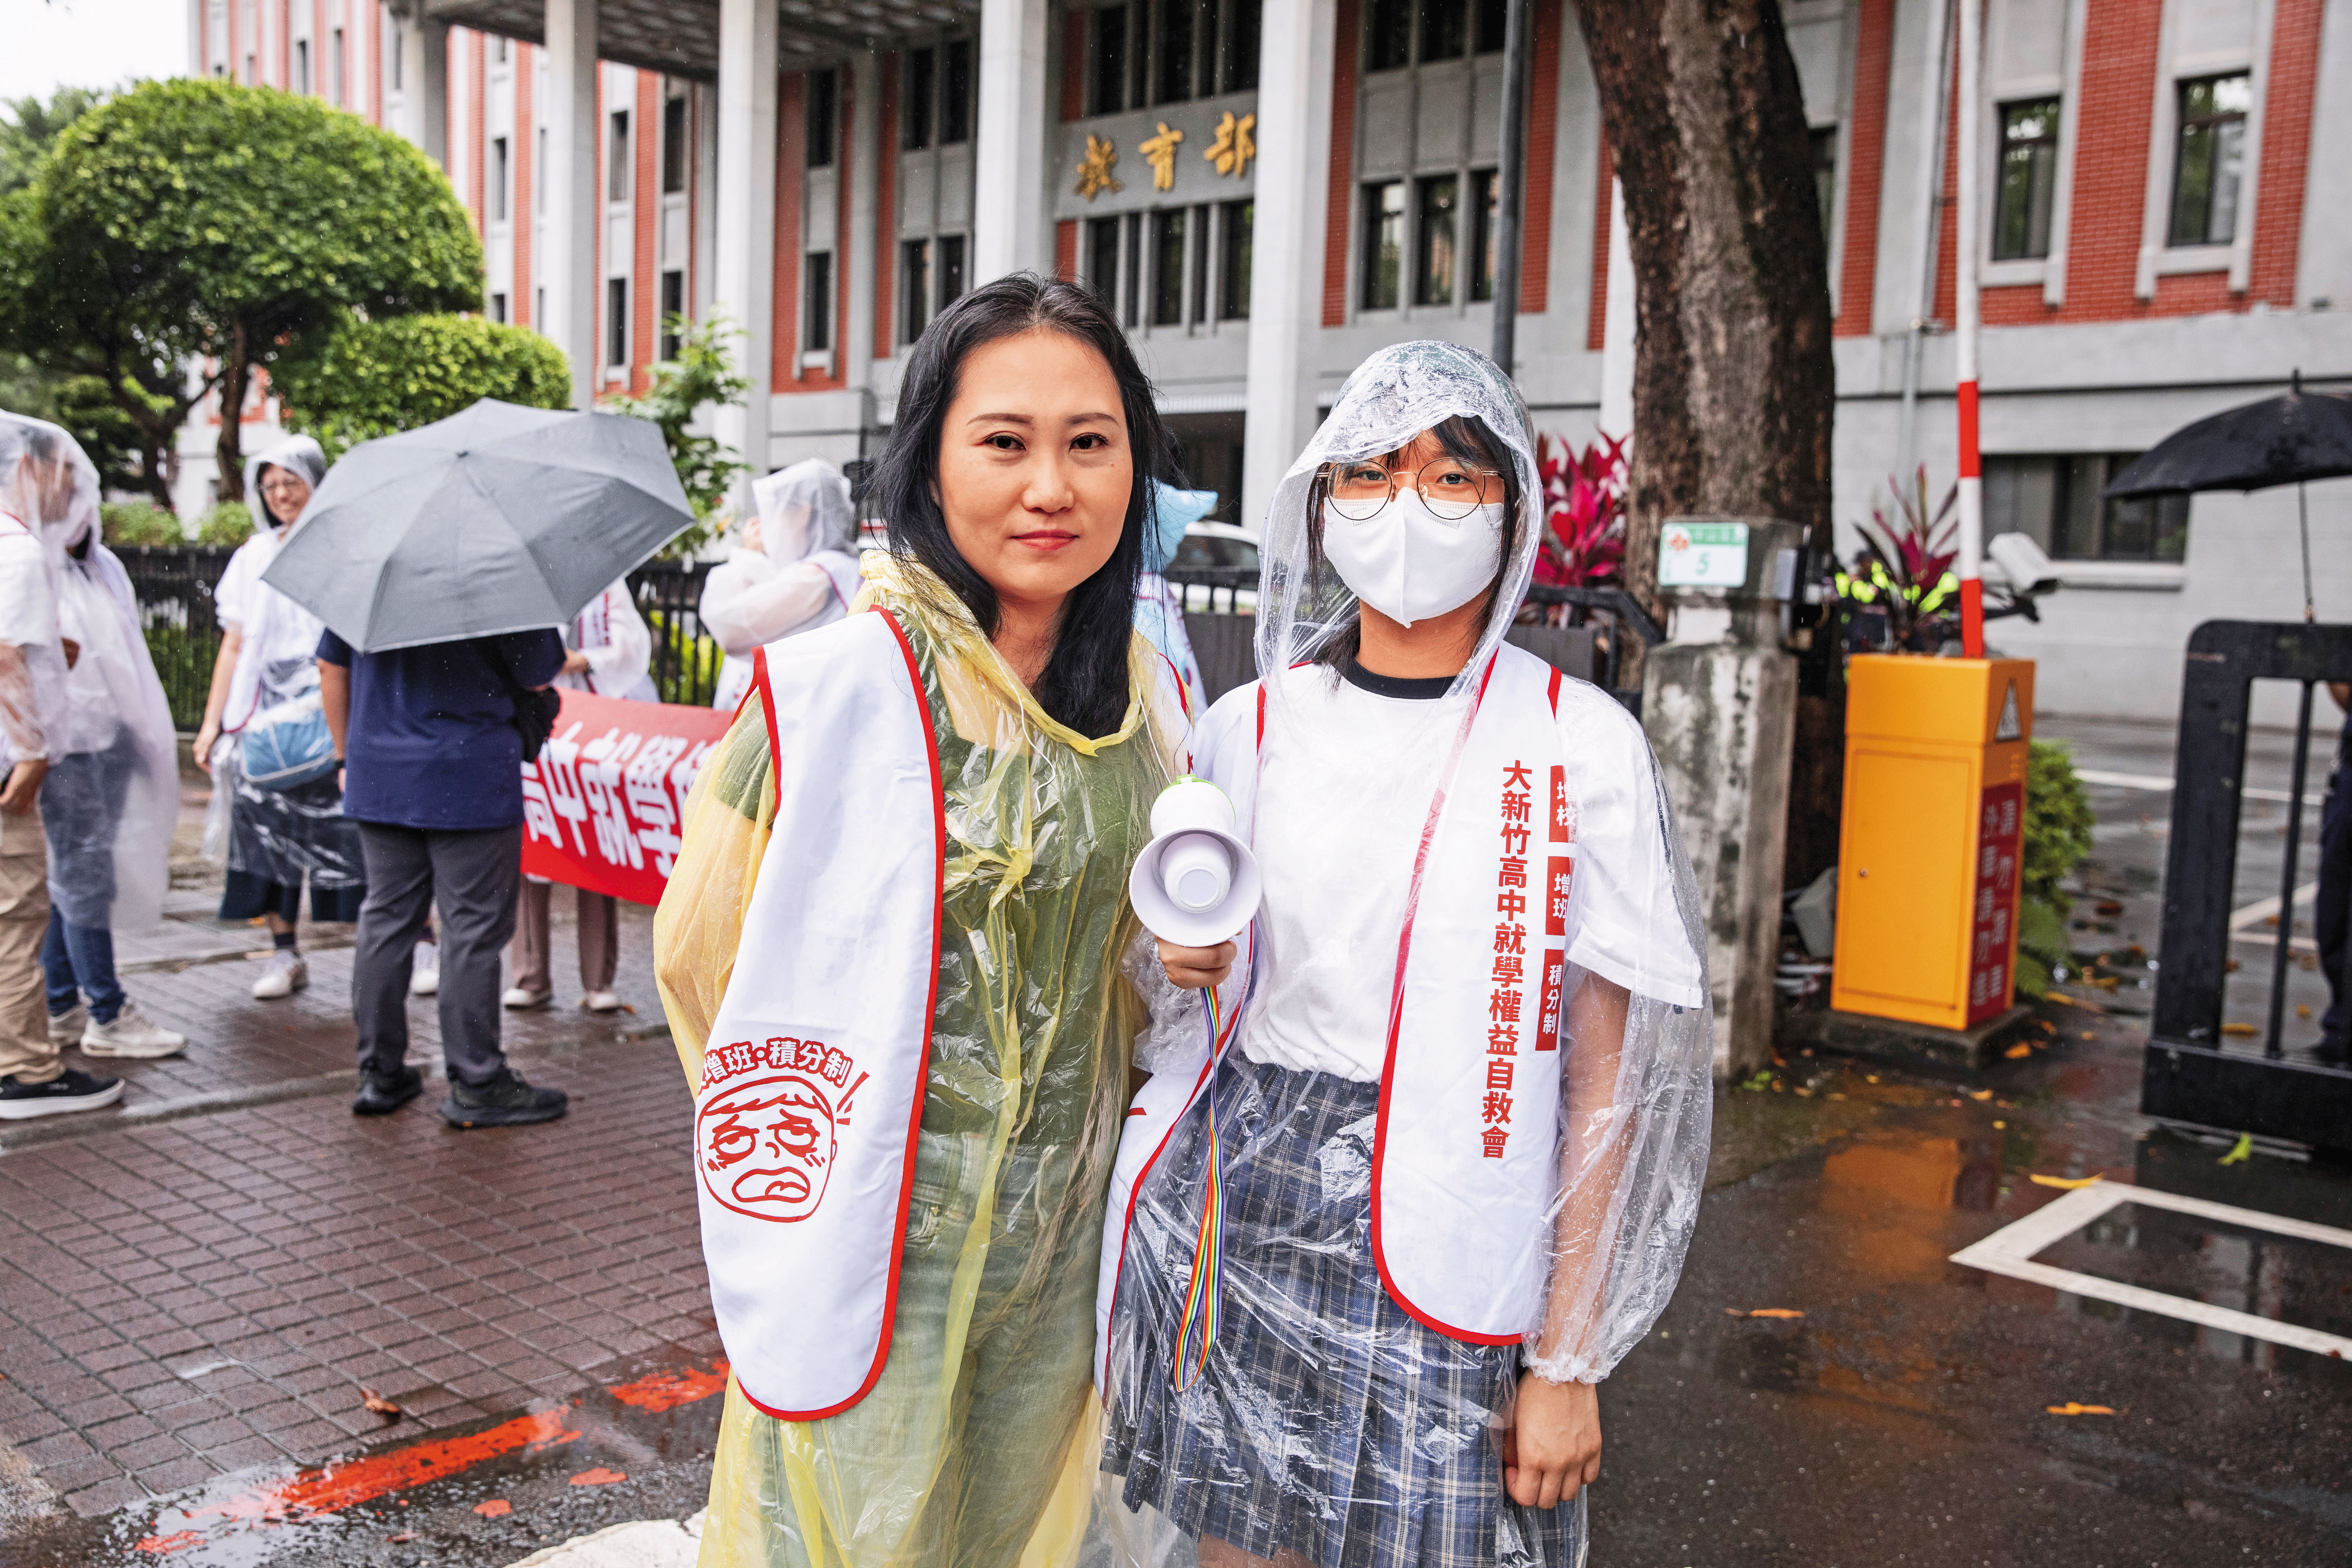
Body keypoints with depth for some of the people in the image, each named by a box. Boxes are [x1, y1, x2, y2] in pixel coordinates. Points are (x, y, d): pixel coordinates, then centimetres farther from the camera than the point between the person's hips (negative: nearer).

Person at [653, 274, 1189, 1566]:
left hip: (1064, 1226, 5)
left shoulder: (1145, 694, 1)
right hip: (877, 1231, -5)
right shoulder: (836, 683, -18)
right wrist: (793, 1154, 1)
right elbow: (700, 948, -9)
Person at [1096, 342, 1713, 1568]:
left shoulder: (1582, 747, -6)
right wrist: (1174, 966, -7)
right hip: (1238, 1227, 3)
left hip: (1448, 1252, -3)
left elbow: (1606, 1077, -5)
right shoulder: (1248, 727, 5)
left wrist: (1569, 1362, -8)